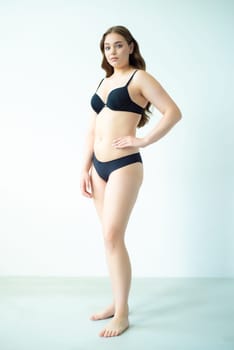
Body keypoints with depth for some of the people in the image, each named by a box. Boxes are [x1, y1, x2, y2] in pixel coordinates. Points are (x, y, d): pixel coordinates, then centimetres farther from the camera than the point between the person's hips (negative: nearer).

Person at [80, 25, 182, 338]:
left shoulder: (139, 78, -3)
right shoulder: (104, 82, 18)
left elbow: (173, 112, -11)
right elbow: (92, 130, 17)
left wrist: (143, 140, -15)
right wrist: (85, 169, 11)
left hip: (124, 166, -7)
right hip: (99, 167, 7)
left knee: (113, 237, -9)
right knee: (111, 238, 11)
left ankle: (122, 314, 4)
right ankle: (118, 302, 23)